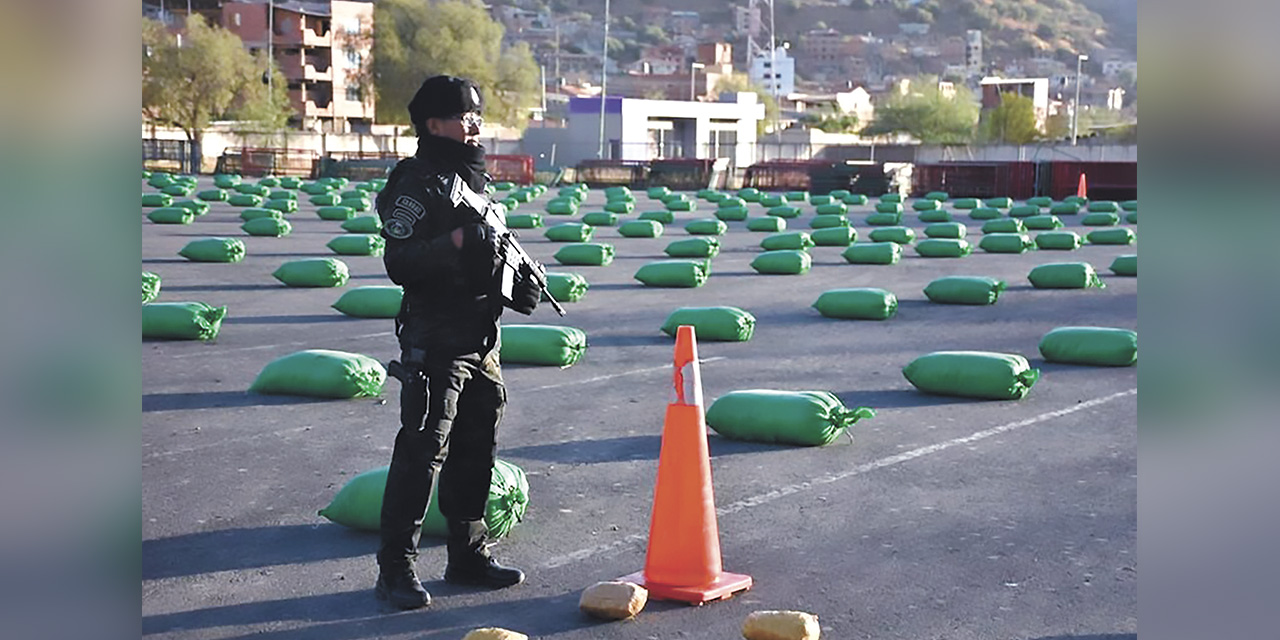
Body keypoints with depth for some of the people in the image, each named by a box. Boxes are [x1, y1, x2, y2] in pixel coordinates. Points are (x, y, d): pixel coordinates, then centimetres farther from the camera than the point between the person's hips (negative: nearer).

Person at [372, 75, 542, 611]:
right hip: (435, 340, -9)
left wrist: (516, 285, 11)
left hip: (481, 339, 9)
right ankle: (395, 569, 0)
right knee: (421, 452, -7)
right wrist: (455, 242, -29)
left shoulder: (474, 180, 17)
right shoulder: (415, 185, -11)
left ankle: (468, 557, 26)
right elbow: (399, 264, -20)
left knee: (475, 452, 14)